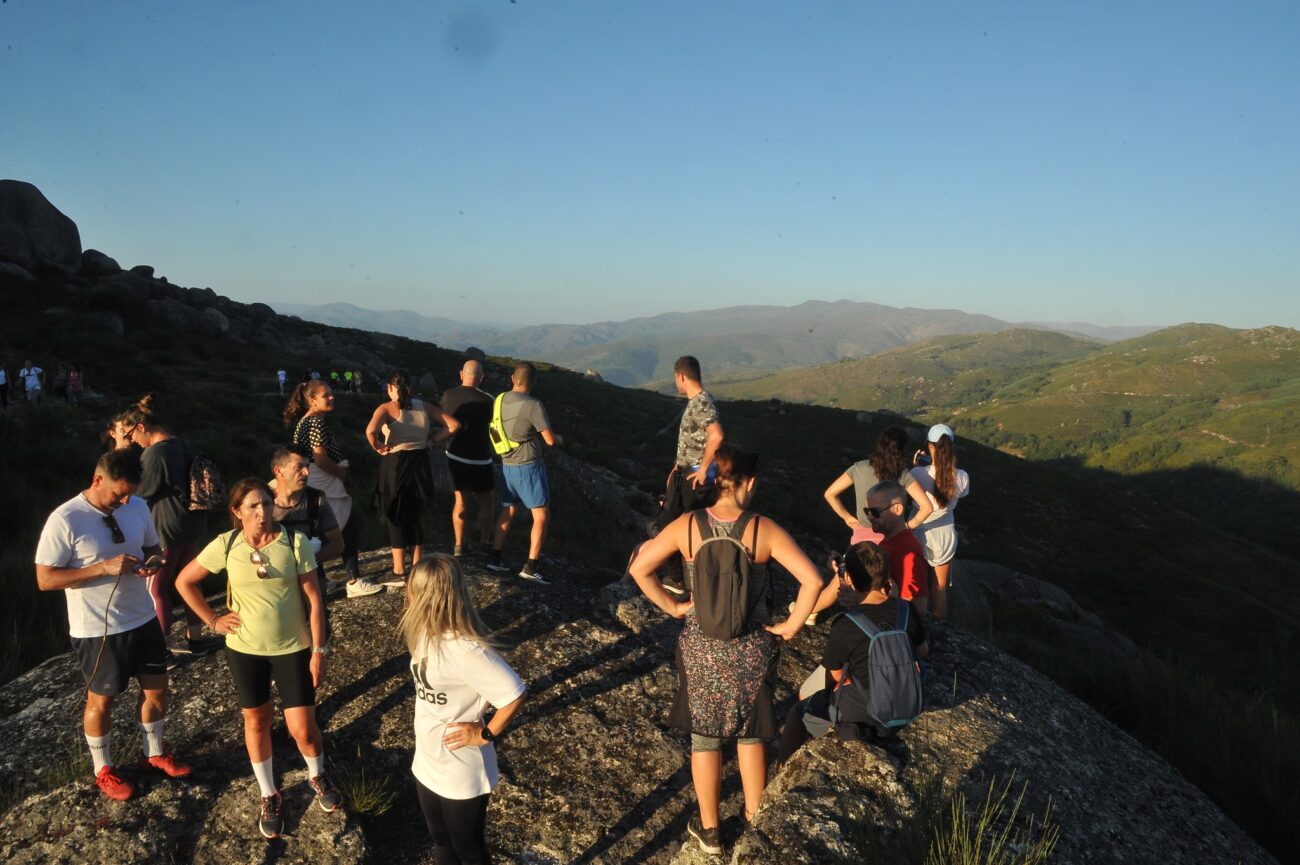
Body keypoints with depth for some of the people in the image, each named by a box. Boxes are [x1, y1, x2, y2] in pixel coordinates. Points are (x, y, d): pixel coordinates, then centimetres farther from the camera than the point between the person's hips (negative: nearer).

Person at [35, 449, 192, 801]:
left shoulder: (138, 507, -4)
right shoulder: (65, 520, -20)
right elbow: (45, 579, -18)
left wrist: (151, 561, -12)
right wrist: (104, 567, -28)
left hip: (143, 619, 5)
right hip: (97, 630, -5)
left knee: (157, 688, 17)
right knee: (101, 700, 14)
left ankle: (154, 754, 39)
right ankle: (103, 770, 35)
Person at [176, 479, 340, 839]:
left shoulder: (295, 541, -15)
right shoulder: (225, 545, -11)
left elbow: (314, 597, -10)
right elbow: (184, 581, 3)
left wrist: (319, 649, -10)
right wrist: (212, 620, -2)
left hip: (293, 647, -1)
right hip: (245, 649, 2)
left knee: (303, 729, 2)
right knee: (256, 722, 16)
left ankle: (317, 776, 35)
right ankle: (268, 796, 37)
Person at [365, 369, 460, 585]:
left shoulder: (387, 408, -8)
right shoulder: (423, 406, 5)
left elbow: (371, 431, -27)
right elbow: (454, 425, 2)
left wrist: (378, 447, -10)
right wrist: (432, 440, 4)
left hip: (395, 464, -4)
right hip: (420, 462, 4)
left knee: (396, 519, 7)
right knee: (414, 517, 16)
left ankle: (399, 573, 12)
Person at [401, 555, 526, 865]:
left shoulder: (465, 649, -32)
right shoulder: (428, 633, -6)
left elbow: (514, 695, -33)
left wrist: (485, 734, -20)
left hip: (463, 775, -7)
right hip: (427, 765, 7)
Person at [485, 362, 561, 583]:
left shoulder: (501, 400, 1)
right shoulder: (533, 405, -18)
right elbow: (550, 440, -17)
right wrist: (559, 438, 7)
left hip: (507, 465, 7)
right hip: (528, 466, -6)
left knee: (507, 512, 19)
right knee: (541, 516, 2)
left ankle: (495, 558, 23)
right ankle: (530, 567, -1)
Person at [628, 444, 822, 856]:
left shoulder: (687, 525, -13)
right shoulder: (764, 529, -16)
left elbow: (638, 568, -11)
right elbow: (812, 580, -21)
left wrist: (672, 606, 0)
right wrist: (792, 625, -7)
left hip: (702, 649, 0)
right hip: (752, 650, 0)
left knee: (704, 737, 18)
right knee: (750, 734, 22)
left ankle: (709, 829, 33)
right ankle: (756, 819, 38)